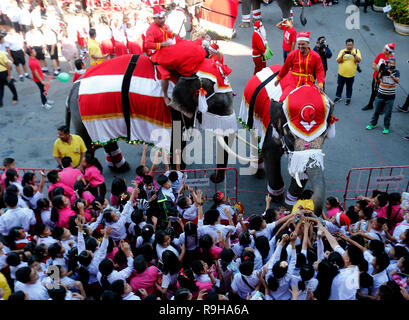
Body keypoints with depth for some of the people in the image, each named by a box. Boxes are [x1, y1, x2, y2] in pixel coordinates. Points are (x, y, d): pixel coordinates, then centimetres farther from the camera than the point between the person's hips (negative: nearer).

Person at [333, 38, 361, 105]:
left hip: (351, 74, -1)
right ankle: (338, 97, 31)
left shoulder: (356, 51, 1)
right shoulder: (342, 51, 0)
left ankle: (348, 98, 25)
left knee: (349, 87, 10)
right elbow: (338, 61, -7)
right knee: (339, 86, 13)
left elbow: (359, 60, -11)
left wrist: (354, 55, -27)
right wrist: (342, 55, -24)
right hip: (341, 73, 1)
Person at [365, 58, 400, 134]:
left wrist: (391, 75, -37)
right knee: (377, 111, 14)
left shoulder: (396, 72, -5)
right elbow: (377, 80, -14)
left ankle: (386, 127, 19)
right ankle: (373, 124, 31)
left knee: (388, 113, 6)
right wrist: (381, 71, -29)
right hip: (380, 95, 1)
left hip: (390, 97, -1)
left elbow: (397, 80, -21)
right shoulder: (383, 70, -4)